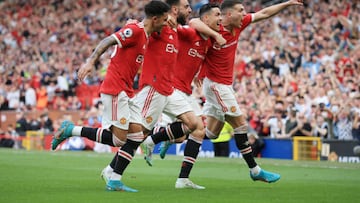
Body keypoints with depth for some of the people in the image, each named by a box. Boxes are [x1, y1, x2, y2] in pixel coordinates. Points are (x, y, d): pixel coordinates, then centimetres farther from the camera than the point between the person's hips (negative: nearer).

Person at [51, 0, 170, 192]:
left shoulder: (144, 35, 17)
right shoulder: (134, 30, -11)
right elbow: (107, 41, -19)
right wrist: (90, 62, -28)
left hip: (126, 93, 10)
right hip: (115, 89, -10)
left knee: (137, 136, 3)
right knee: (118, 138, -11)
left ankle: (114, 180, 3)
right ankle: (70, 130, -2)